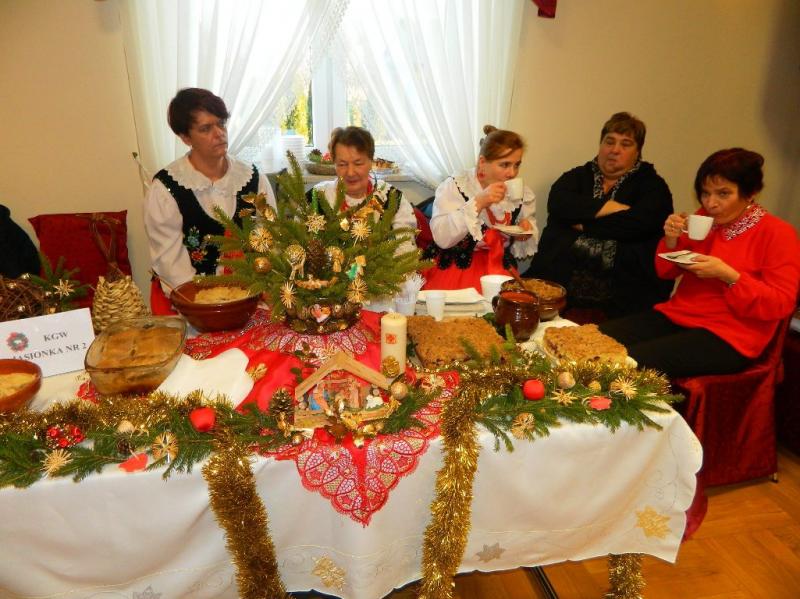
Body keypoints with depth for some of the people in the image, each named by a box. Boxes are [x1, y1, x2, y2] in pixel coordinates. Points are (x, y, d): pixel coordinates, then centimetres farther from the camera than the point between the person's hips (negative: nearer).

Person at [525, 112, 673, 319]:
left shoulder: (652, 185, 13)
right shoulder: (579, 175, 19)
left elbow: (637, 224, -8)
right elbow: (557, 204, -3)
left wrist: (584, 225, -2)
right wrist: (610, 207, -7)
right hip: (562, 278, 2)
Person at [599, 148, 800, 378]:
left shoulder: (778, 234, -4)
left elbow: (781, 304, -10)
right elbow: (666, 272, 15)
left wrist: (727, 275, -22)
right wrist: (671, 240, -6)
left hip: (727, 337, -5)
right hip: (676, 316, 6)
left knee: (632, 361, -30)